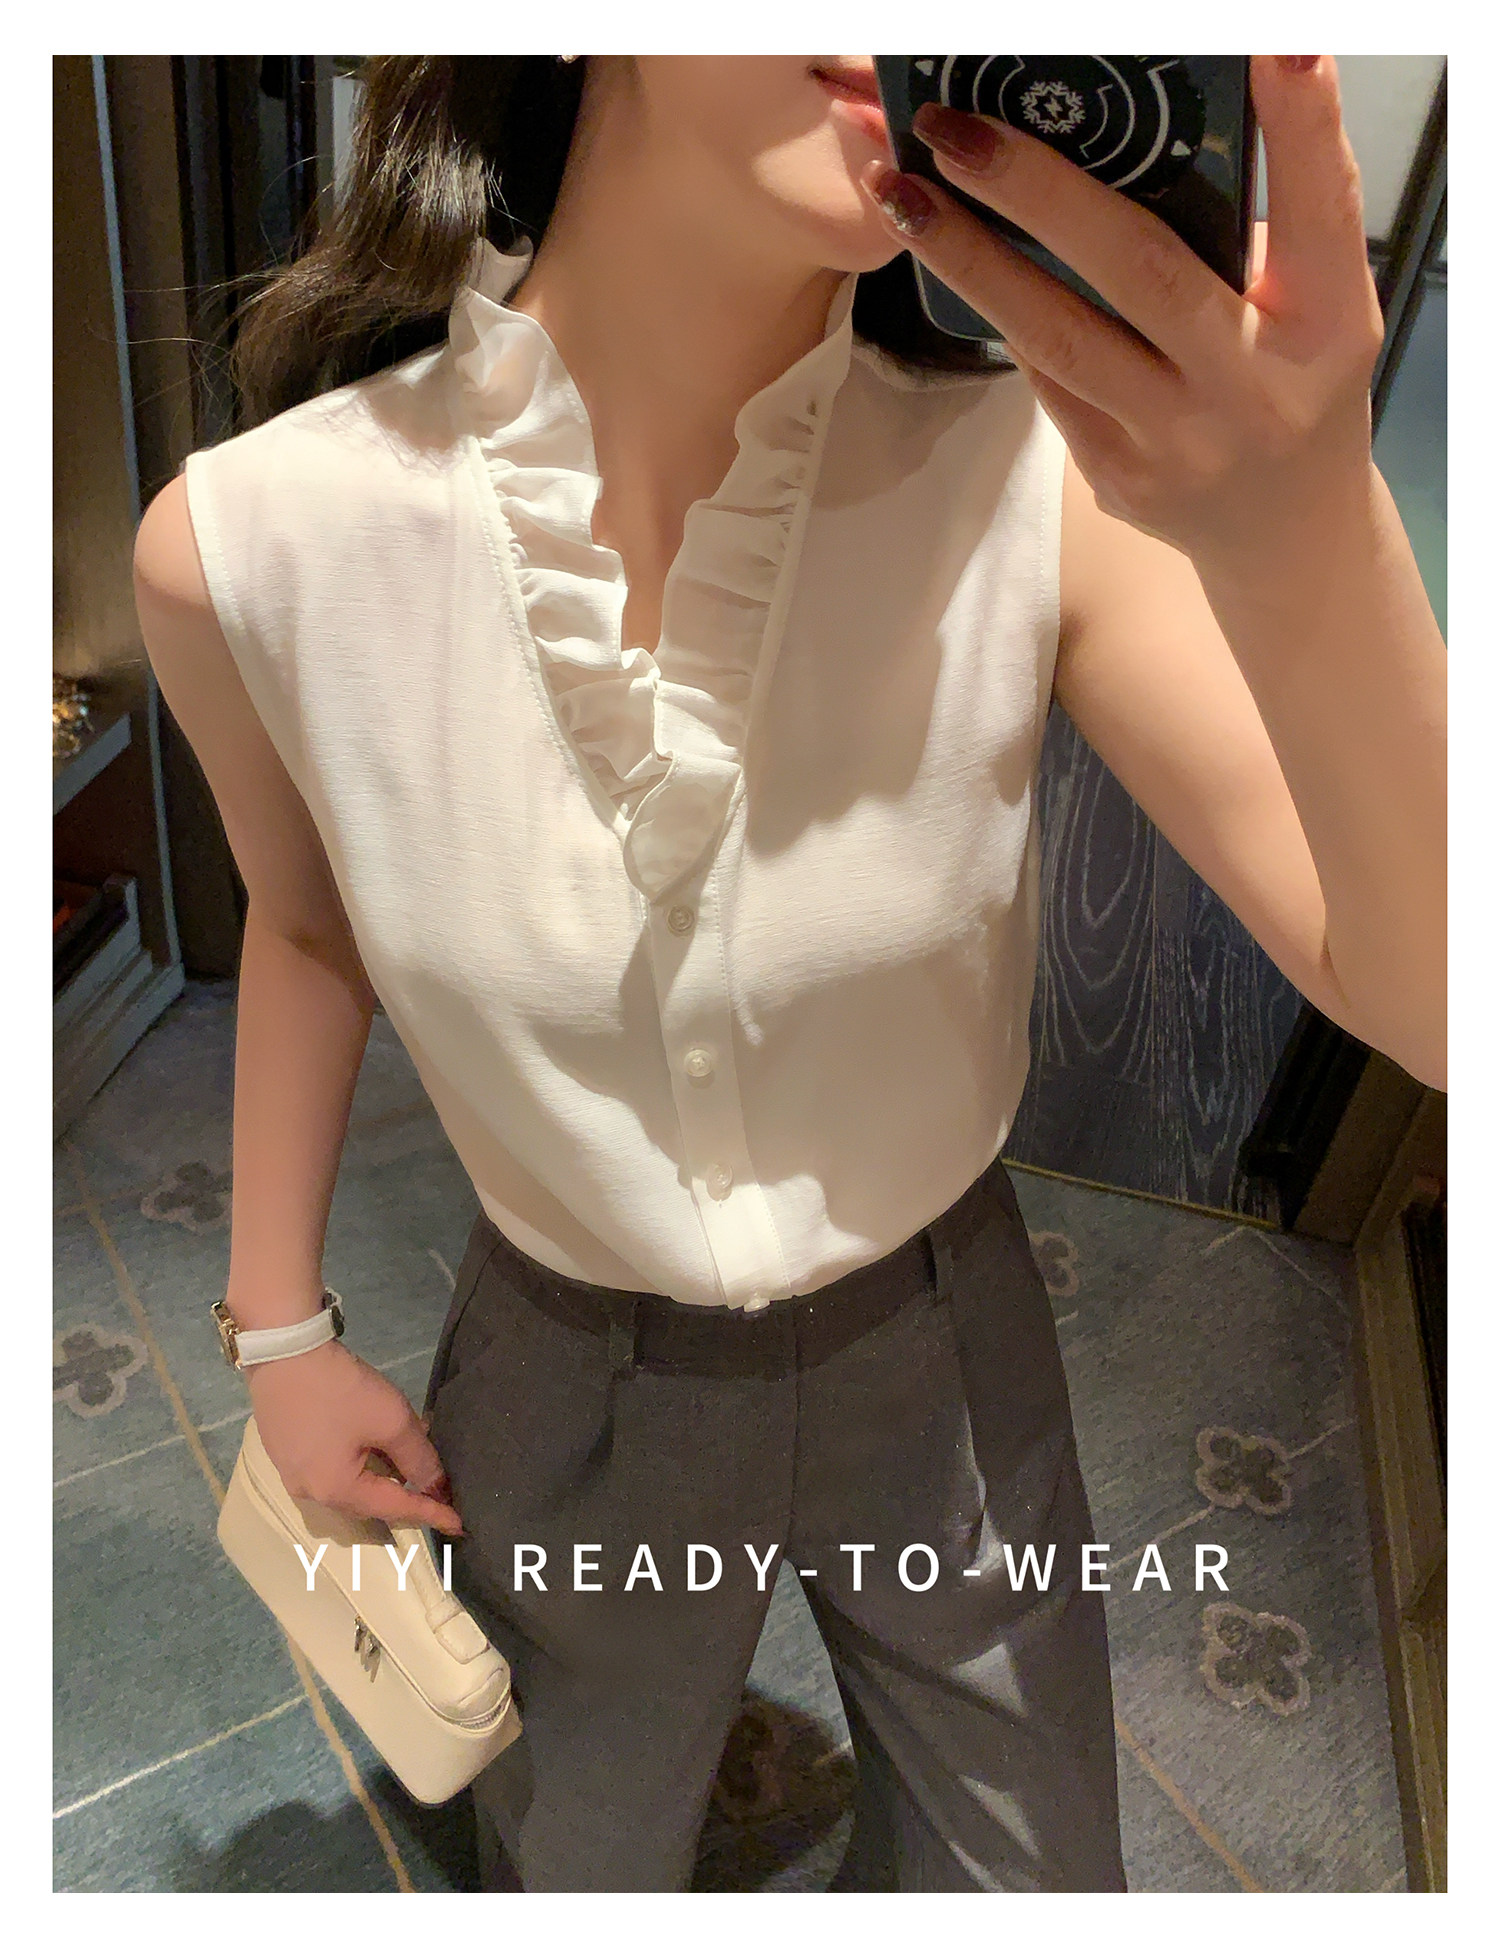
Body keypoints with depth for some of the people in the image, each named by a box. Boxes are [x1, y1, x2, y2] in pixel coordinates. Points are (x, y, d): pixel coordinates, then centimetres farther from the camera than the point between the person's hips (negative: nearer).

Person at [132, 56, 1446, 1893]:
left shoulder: (1047, 483, -24)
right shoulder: (246, 540, -22)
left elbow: (1433, 1000, -27)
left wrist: (1309, 533, -45)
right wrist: (277, 1323, 5)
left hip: (944, 1346, 1)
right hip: (565, 1379, 0)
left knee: (1034, 1870, 28)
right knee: (574, 1867, 31)